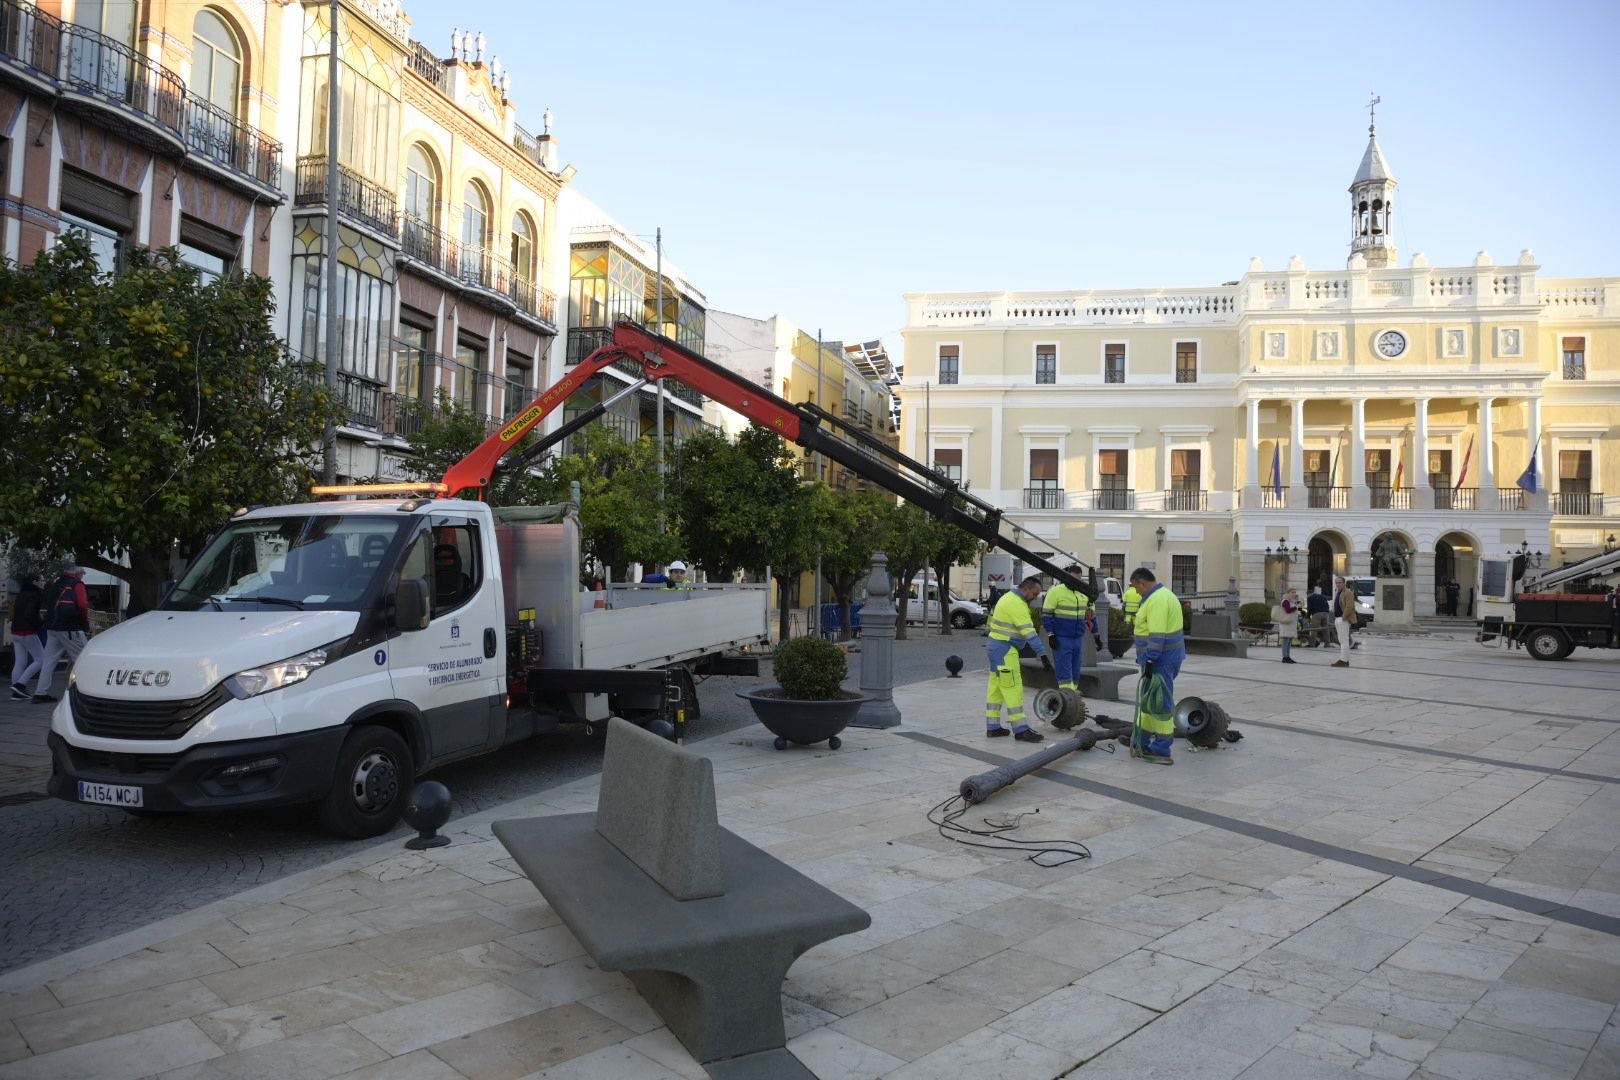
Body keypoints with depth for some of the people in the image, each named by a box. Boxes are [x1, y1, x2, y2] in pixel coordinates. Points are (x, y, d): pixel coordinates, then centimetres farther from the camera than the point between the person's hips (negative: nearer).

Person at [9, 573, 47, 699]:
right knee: (40, 660, -3)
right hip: (27, 632, -9)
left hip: (16, 632, 9)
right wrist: (42, 623, -8)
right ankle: (20, 684, -11)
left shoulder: (21, 594, 15)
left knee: (19, 662, 9)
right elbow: (30, 615, -23)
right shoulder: (33, 596, -13)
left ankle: (17, 693, 8)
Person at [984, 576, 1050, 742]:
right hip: (1003, 650, -10)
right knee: (1013, 689, -8)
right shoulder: (1017, 604, -18)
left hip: (996, 646, 10)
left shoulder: (1009, 597, 14)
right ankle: (1021, 730, -6)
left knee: (996, 688, 11)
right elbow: (1029, 632, -24)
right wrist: (1043, 654, -25)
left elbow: (992, 620, 21)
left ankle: (992, 727, 14)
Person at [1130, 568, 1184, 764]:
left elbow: (1157, 636, -24)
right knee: (1148, 701, 16)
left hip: (1159, 660, -11)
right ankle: (1142, 743, 24)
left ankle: (1161, 752, 0)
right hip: (1168, 658, 11)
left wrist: (1150, 661, -22)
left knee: (1159, 703, -5)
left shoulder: (1156, 600, -18)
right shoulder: (1164, 595, 15)